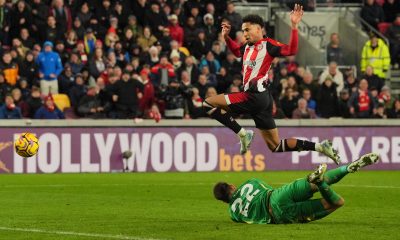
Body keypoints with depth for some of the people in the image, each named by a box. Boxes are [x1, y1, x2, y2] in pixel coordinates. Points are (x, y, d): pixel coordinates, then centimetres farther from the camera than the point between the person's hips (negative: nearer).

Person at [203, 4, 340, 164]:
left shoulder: (267, 45, -4)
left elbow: (291, 50, -18)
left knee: (208, 104, -9)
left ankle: (243, 134, -10)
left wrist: (294, 27, -27)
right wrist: (226, 37, 26)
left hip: (256, 96, -9)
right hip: (258, 98, 9)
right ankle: (319, 147, 7)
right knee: (276, 147, 10)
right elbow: (236, 51, 42)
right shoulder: (249, 47, 19)